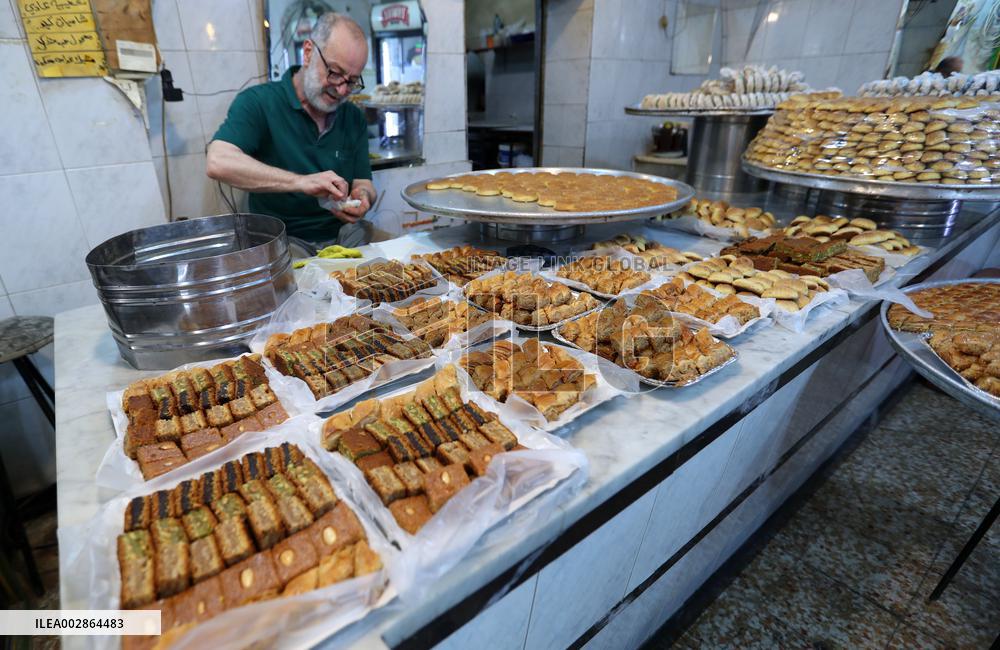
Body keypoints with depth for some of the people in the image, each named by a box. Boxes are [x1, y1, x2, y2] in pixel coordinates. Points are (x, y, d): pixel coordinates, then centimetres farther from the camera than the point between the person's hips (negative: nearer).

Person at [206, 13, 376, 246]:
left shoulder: (355, 118, 9)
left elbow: (364, 183, 11)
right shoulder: (258, 102, -6)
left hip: (343, 235, 4)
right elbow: (218, 163, -21)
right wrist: (301, 182, -31)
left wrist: (363, 197, -14)